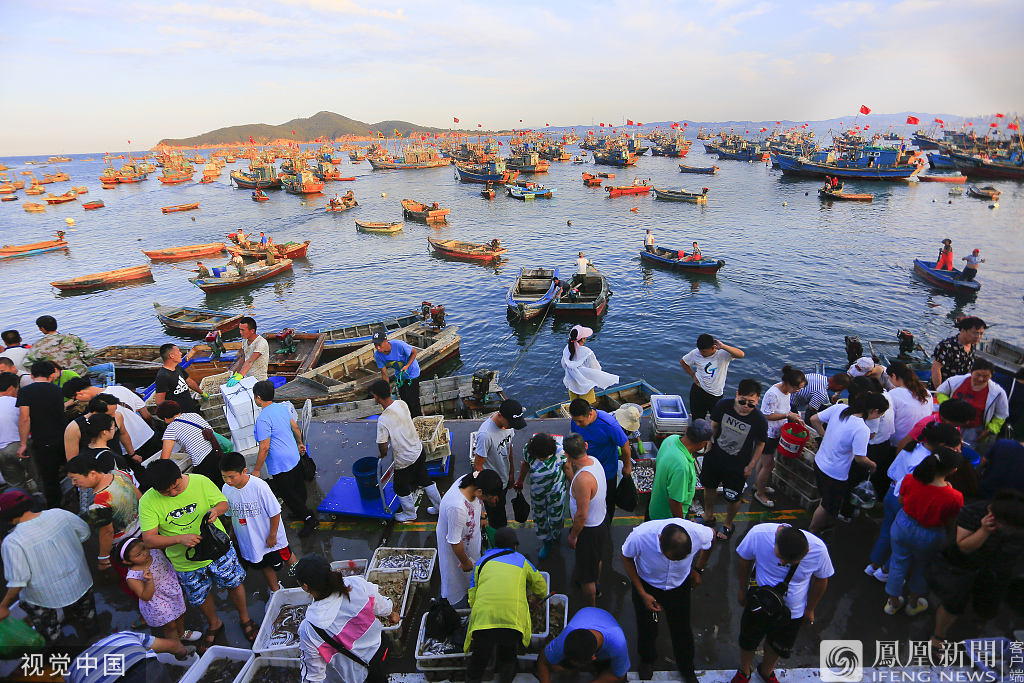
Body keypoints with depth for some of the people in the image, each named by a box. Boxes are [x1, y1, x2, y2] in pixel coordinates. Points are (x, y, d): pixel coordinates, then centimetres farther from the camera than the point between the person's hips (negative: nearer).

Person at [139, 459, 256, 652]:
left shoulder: (201, 482, -19)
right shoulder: (148, 502, -19)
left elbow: (223, 502, -5)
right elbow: (149, 540, -19)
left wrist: (216, 510, -29)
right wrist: (180, 538, -34)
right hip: (186, 562, 1)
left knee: (234, 583, 15)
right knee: (201, 597, 21)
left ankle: (245, 618, 44)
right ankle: (214, 624, 52)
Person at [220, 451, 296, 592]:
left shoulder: (259, 486, -30)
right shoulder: (226, 489, -14)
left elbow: (275, 513, -20)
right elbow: (231, 514, 5)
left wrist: (272, 535, -14)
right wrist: (234, 534, 13)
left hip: (271, 538, -4)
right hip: (248, 540, 5)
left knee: (286, 557, 18)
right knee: (264, 565, 22)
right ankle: (275, 590, 46)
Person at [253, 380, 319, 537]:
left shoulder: (263, 419, -25)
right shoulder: (282, 407, -1)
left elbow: (264, 448, -25)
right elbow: (295, 427, 12)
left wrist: (256, 470, -14)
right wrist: (300, 443, 28)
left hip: (280, 465, -9)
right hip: (294, 457, 9)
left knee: (287, 494, 6)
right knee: (298, 487, 24)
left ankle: (309, 519, 14)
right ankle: (302, 511, 44)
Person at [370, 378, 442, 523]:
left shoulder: (383, 420, -30)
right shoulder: (402, 404, -9)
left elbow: (383, 447, -22)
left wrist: (382, 454, 0)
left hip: (405, 461, -6)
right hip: (419, 450, 6)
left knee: (401, 489, 21)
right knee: (425, 480, 26)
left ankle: (410, 514, 42)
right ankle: (438, 506, 42)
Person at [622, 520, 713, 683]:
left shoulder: (699, 533, -36)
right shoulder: (639, 536, -41)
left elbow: (712, 535, -8)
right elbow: (627, 558, -17)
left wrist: (698, 570, 0)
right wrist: (642, 594, -15)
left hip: (679, 584, 1)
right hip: (646, 584, -1)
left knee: (681, 628, 17)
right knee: (646, 627, 18)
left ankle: (687, 668, 49)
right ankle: (647, 660, 52)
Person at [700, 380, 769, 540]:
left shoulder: (760, 420, -26)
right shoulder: (723, 405, -22)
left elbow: (760, 444, -8)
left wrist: (750, 465, -5)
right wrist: (709, 447, 4)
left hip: (737, 465, -3)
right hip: (715, 455, 3)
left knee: (733, 497, 13)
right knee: (709, 486, 23)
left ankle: (728, 525, 44)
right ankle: (708, 517, 51)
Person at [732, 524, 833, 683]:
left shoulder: (818, 550, -31)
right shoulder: (758, 534, -36)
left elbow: (821, 580, -7)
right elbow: (745, 559, -13)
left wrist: (810, 609, 6)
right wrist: (743, 591, 1)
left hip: (792, 611, 1)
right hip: (758, 603, 0)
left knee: (778, 646, 26)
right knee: (748, 641, 23)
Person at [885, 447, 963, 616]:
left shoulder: (910, 480, -23)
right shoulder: (954, 497, -30)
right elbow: (951, 522, -11)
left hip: (903, 526, 2)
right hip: (928, 537, -2)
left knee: (898, 564, 23)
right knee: (921, 569, 27)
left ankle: (893, 603, 43)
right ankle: (913, 604, 50)